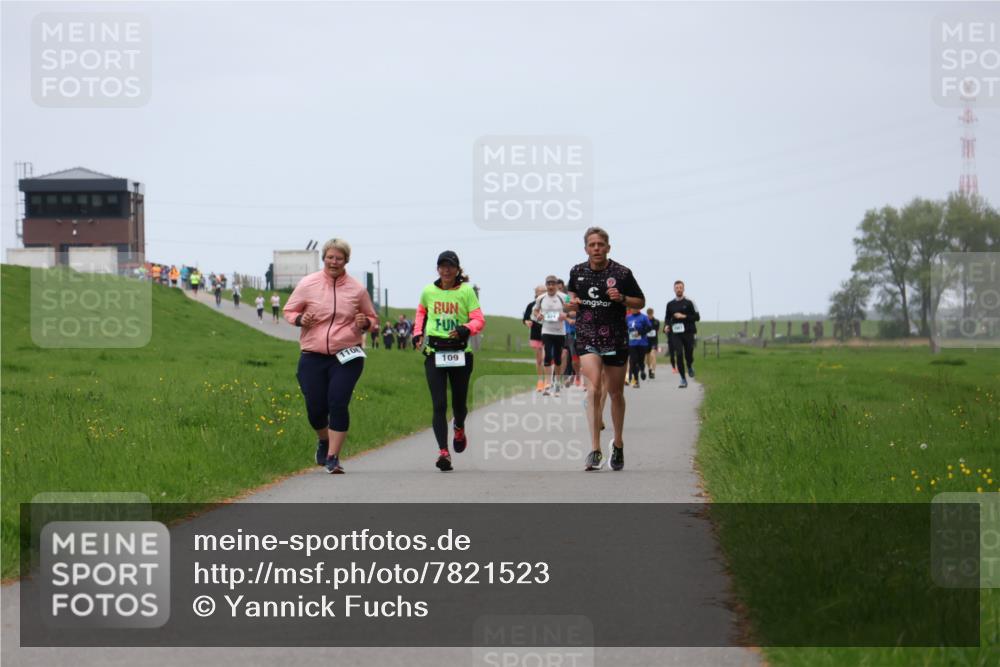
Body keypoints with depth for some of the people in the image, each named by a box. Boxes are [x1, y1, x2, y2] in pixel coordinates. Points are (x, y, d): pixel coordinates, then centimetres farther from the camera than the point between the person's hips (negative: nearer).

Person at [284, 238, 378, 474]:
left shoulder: (357, 289, 5)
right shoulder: (308, 284, 1)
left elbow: (372, 318, 17)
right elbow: (289, 311, 10)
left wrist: (365, 323, -6)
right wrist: (300, 319, -12)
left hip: (346, 357, -1)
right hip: (313, 357, 1)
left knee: (338, 404, -13)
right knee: (315, 408, 1)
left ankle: (333, 457, -5)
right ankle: (324, 441, 35)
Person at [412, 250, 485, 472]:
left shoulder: (466, 291, -1)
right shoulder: (429, 291, 6)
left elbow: (479, 320, -5)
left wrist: (465, 329, -23)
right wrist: (418, 333, 14)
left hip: (460, 353, -1)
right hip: (434, 353, 1)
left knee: (459, 402, 11)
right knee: (439, 404, -10)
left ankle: (459, 429, 46)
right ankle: (443, 452, -16)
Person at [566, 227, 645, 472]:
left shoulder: (622, 273, -5)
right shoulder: (577, 272, 3)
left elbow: (641, 302, 3)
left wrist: (622, 298, -15)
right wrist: (573, 302, 0)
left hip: (616, 339, 0)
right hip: (587, 338, 0)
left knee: (615, 392, 11)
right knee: (593, 389, -18)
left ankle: (618, 444, 31)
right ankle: (595, 450, -21)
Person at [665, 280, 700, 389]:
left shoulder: (689, 303, 1)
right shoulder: (670, 304, 9)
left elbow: (697, 317, -1)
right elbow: (667, 318, 20)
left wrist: (684, 316, -13)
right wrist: (666, 326, -1)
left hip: (688, 332, -1)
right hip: (675, 334, 1)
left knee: (688, 355, -2)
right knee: (679, 355, -9)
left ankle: (690, 366, 35)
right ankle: (683, 379, -2)